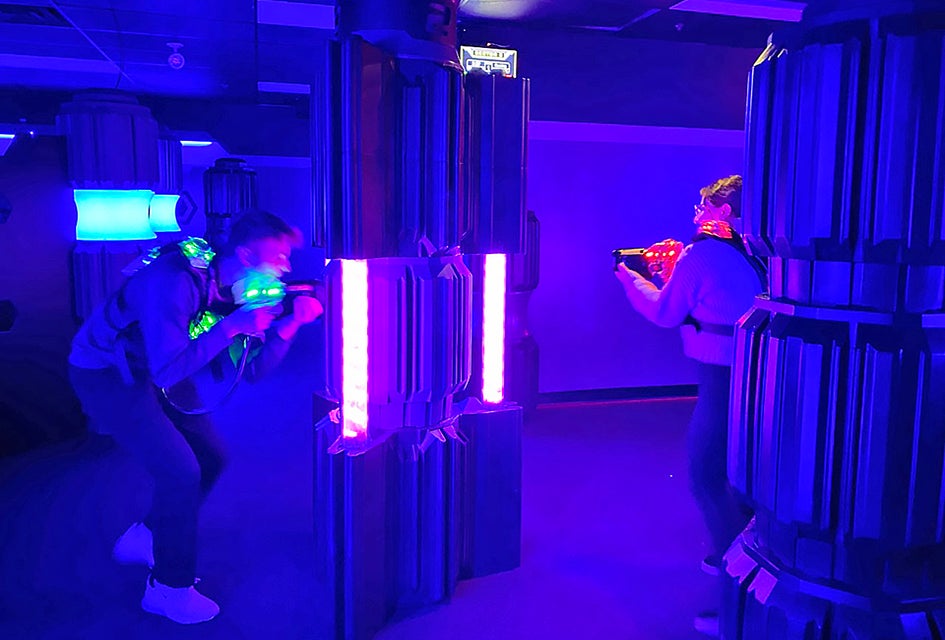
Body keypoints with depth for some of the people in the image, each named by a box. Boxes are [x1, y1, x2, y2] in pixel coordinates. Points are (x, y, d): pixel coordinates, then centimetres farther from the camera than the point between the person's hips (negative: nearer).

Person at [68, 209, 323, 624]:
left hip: (158, 369, 8)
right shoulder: (175, 281, -34)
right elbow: (167, 371, -40)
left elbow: (253, 370, -7)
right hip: (105, 372, -8)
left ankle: (143, 540, 31)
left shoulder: (237, 288, -8)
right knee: (181, 471, -15)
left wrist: (290, 322, -21)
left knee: (211, 458, 8)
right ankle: (170, 588, 6)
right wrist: (232, 325, -38)